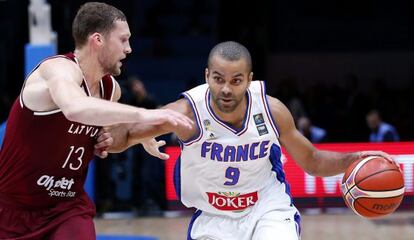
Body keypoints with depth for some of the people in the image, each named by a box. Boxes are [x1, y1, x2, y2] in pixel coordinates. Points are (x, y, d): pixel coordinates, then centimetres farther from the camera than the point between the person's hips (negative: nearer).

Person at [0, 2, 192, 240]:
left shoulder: (111, 88, 2)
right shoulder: (59, 69, -21)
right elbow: (75, 109, -45)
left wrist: (102, 143, 3)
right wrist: (142, 114, -46)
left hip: (68, 206, 5)